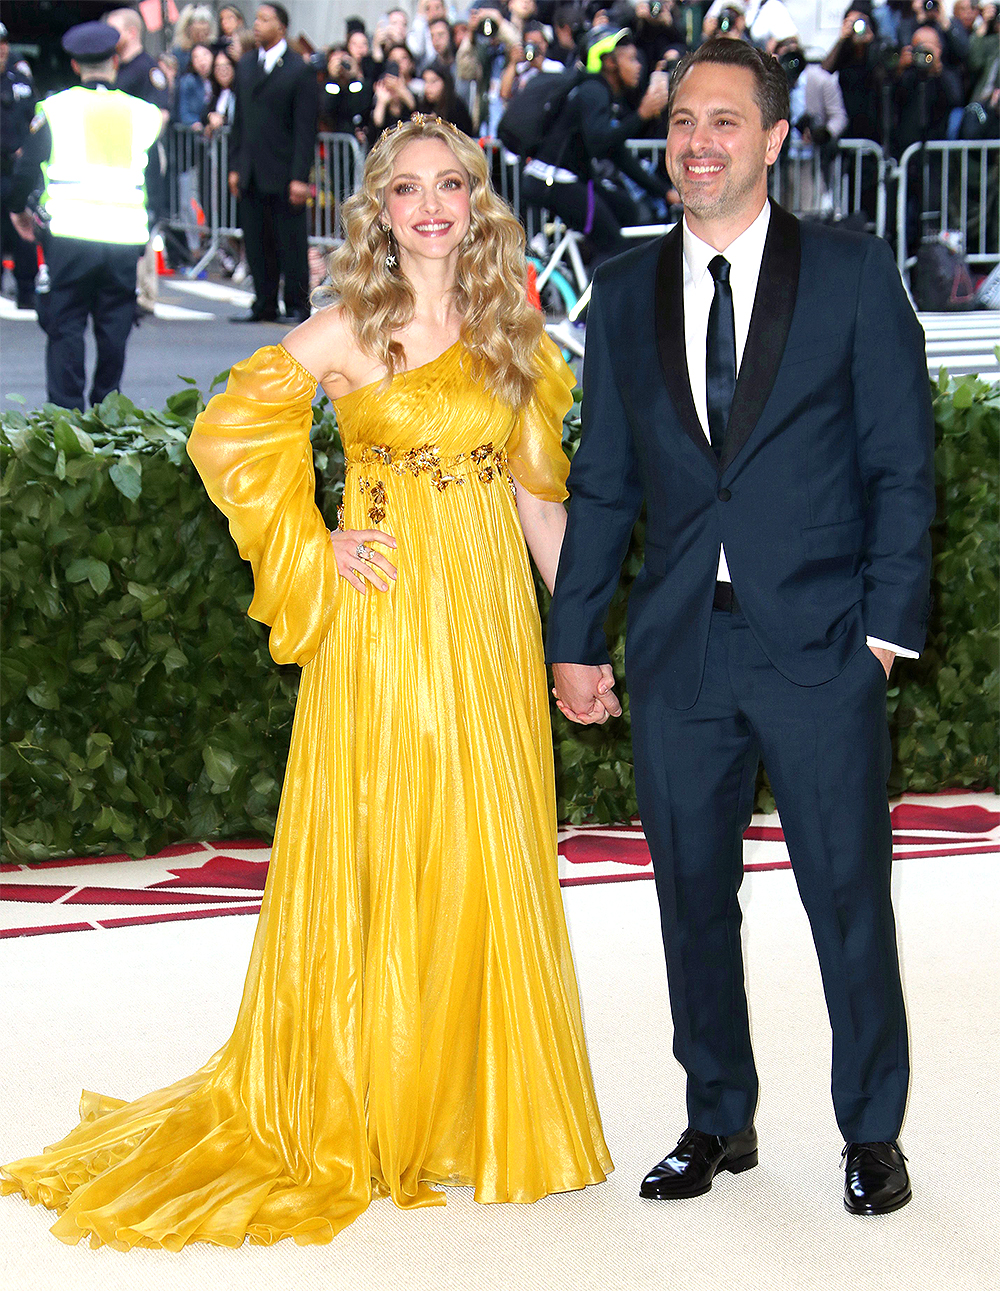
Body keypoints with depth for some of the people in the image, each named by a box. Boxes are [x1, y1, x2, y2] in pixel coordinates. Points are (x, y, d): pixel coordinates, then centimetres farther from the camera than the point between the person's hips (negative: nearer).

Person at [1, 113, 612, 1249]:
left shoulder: (511, 333, 8)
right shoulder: (347, 332, -4)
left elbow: (536, 490, 11)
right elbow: (224, 437, -1)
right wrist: (313, 554, -5)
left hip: (489, 618, 4)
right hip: (383, 621, -4)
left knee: (488, 866, 7)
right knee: (375, 861, 1)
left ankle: (479, 1108, 20)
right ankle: (361, 1112, 15)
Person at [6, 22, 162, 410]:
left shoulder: (54, 108, 0)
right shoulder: (143, 112, 6)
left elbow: (27, 166, 3)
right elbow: (155, 172, 14)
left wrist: (17, 208, 20)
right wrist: (150, 227, 26)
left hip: (70, 232, -2)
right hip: (125, 234, 2)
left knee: (65, 323, 3)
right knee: (114, 324, 11)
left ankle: (66, 410, -1)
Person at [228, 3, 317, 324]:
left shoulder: (299, 71, -6)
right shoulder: (245, 66, 13)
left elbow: (305, 128, -8)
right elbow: (239, 119, 16)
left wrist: (299, 177, -13)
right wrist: (235, 167, 10)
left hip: (283, 174, -6)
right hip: (251, 173, 6)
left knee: (291, 242, 0)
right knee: (256, 242, 8)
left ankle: (298, 306, 11)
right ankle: (264, 305, 18)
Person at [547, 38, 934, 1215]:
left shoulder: (854, 274, -1)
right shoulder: (626, 292, 9)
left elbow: (901, 460, -1)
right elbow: (602, 481, 12)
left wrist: (889, 619, -8)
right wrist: (575, 637, 9)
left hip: (817, 643, -3)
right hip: (677, 651, 3)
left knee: (849, 897, 2)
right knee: (692, 896, 10)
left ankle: (872, 1134, 17)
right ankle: (719, 1121, 25)